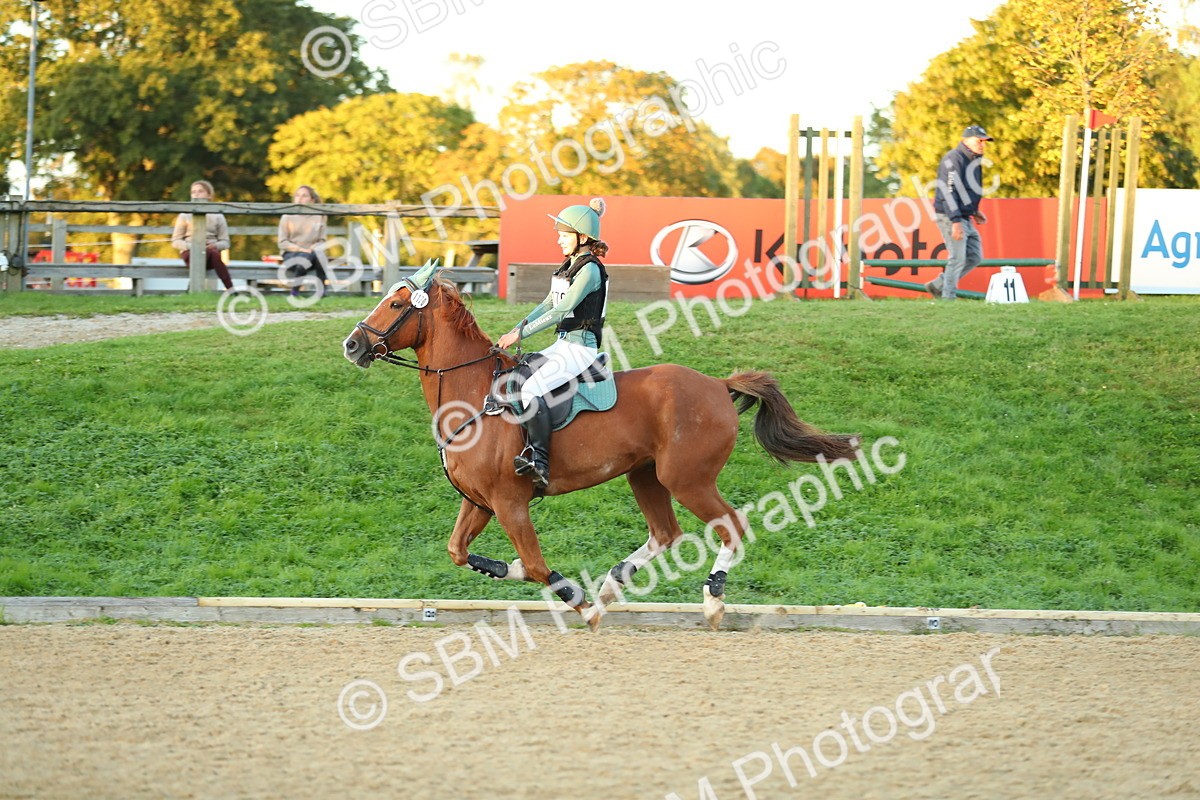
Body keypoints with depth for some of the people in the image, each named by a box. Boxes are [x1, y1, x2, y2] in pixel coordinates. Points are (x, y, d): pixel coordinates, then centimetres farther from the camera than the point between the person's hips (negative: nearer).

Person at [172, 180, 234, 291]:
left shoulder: (218, 216, 14)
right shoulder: (185, 216, 13)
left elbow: (225, 242, 13)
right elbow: (175, 242, 9)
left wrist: (215, 246, -11)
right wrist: (190, 246, -11)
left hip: (211, 251, 1)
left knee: (214, 253, -38)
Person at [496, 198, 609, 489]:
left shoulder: (590, 270, -15)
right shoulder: (569, 266, 14)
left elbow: (562, 310, -21)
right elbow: (548, 304, 18)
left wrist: (522, 333, -20)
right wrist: (515, 330, 7)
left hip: (580, 347, -10)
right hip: (563, 345, 10)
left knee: (531, 388, -28)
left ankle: (539, 461, -30)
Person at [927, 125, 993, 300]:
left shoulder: (974, 160, 16)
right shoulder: (953, 159, -15)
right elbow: (948, 192, -22)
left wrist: (974, 211, 16)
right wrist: (955, 222, -27)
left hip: (965, 218, 10)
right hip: (950, 217, -10)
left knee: (974, 257, 10)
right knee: (957, 259, -10)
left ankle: (937, 286, 18)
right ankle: (948, 298, -3)